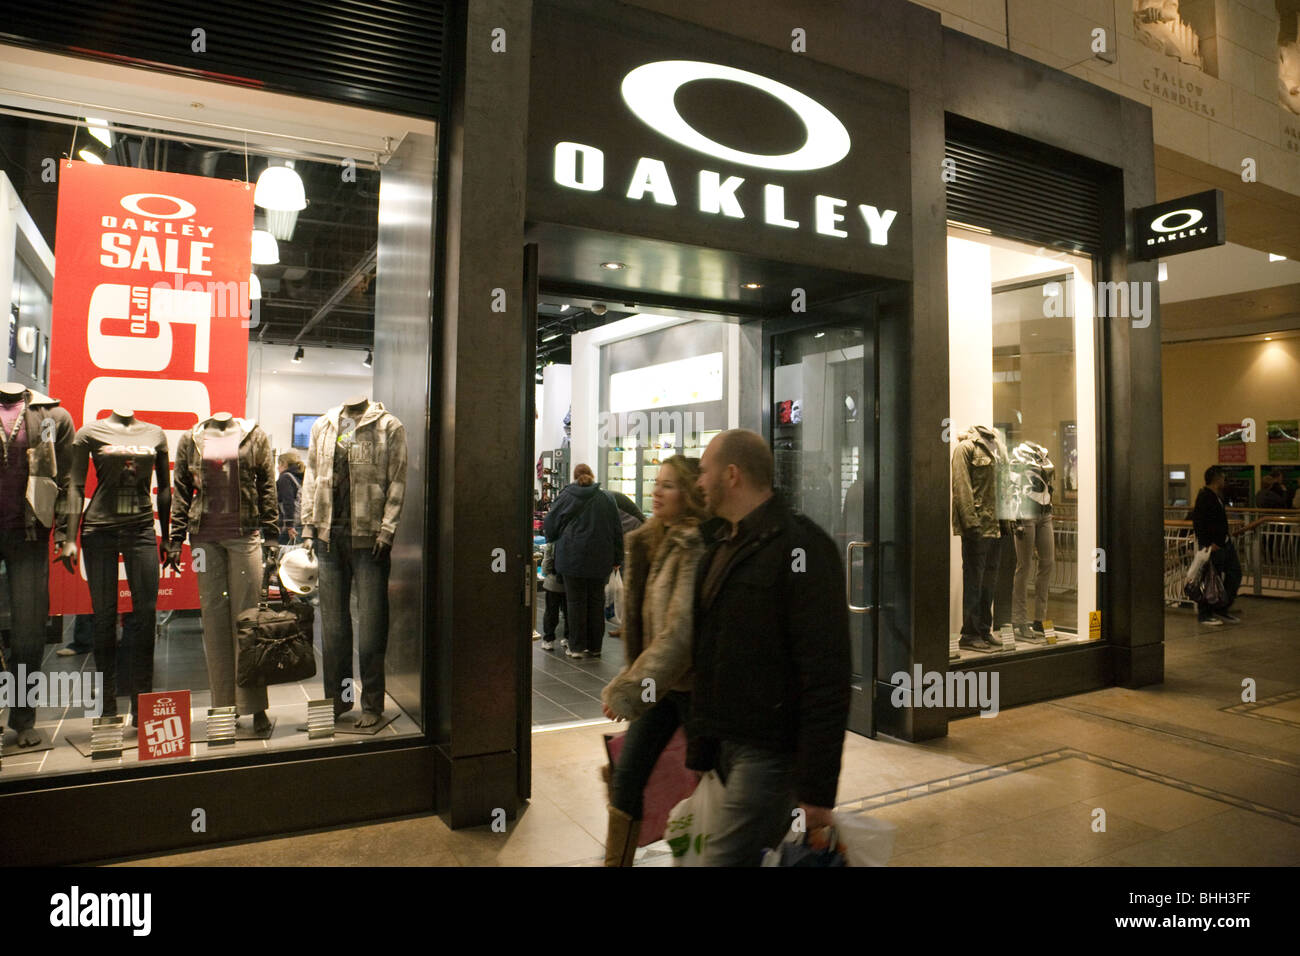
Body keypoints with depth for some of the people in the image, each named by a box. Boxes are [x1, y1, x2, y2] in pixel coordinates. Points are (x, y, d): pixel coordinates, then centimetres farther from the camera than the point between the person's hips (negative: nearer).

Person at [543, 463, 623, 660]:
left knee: (575, 601, 4)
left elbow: (550, 525, 6)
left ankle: (576, 647, 7)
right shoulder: (606, 499, 4)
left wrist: (552, 538, 28)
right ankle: (595, 647, 16)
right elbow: (617, 531, 6)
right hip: (600, 560, 2)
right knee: (596, 601, 10)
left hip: (572, 558, -2)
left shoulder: (565, 497, -1)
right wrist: (616, 558, 12)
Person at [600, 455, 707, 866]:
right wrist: (629, 680, 13)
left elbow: (682, 630, -25)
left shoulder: (698, 549, -20)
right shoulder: (652, 542, 7)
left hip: (693, 685, -8)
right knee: (626, 778, 10)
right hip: (658, 684, 8)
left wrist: (627, 691, -22)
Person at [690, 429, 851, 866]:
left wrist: (817, 788, -19)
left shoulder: (799, 546, -14)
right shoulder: (720, 545, 12)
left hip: (770, 749, -8)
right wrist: (698, 749, 17)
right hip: (725, 743, 8)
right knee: (765, 854, 18)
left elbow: (826, 676, -19)